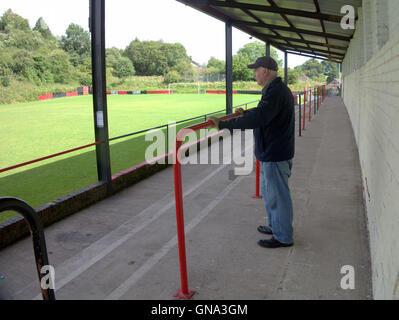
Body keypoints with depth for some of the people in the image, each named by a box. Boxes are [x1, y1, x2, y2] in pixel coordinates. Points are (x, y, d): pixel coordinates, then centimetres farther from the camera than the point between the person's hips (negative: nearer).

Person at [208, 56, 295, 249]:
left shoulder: (275, 92, -22)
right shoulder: (276, 89, 12)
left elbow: (257, 118, -34)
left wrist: (223, 124, -33)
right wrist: (245, 113, 41)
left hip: (275, 153, -11)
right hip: (272, 151, 11)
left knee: (277, 194, 1)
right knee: (269, 190, 22)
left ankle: (283, 237, 14)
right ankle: (275, 226, 37)